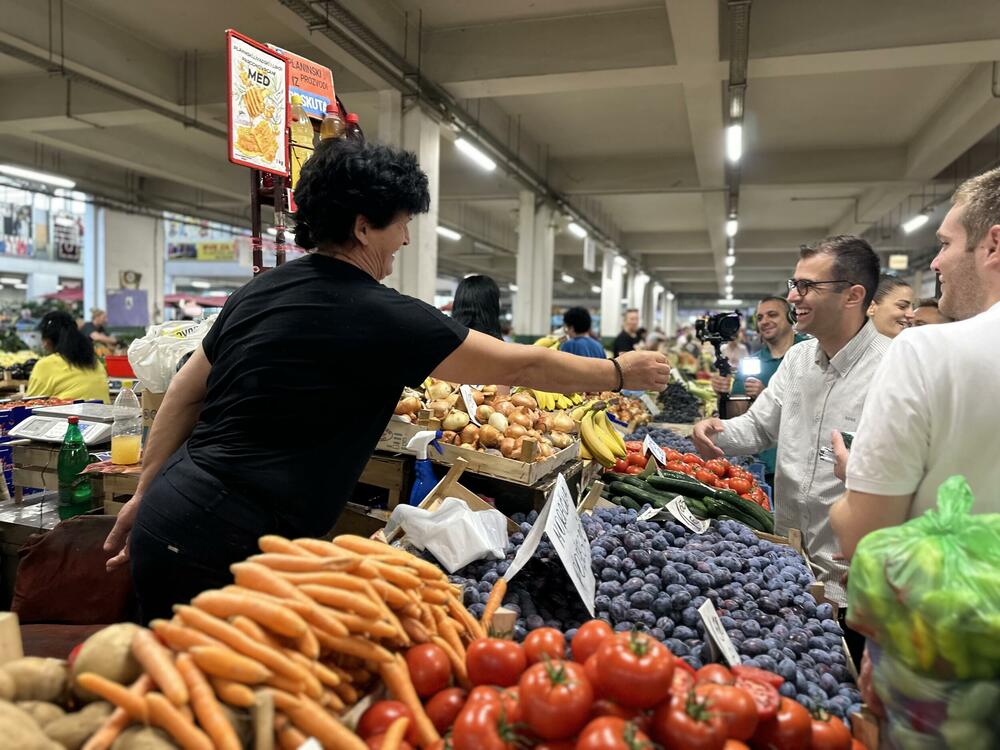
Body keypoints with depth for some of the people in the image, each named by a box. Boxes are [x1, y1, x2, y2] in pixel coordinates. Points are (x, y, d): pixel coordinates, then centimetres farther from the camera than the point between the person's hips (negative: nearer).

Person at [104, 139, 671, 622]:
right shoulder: (384, 319, -15)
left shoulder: (258, 293, 8)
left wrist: (145, 495, 23)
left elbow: (184, 394, 13)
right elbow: (519, 364, -7)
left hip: (165, 516, 9)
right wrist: (621, 372, 8)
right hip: (221, 549, -9)